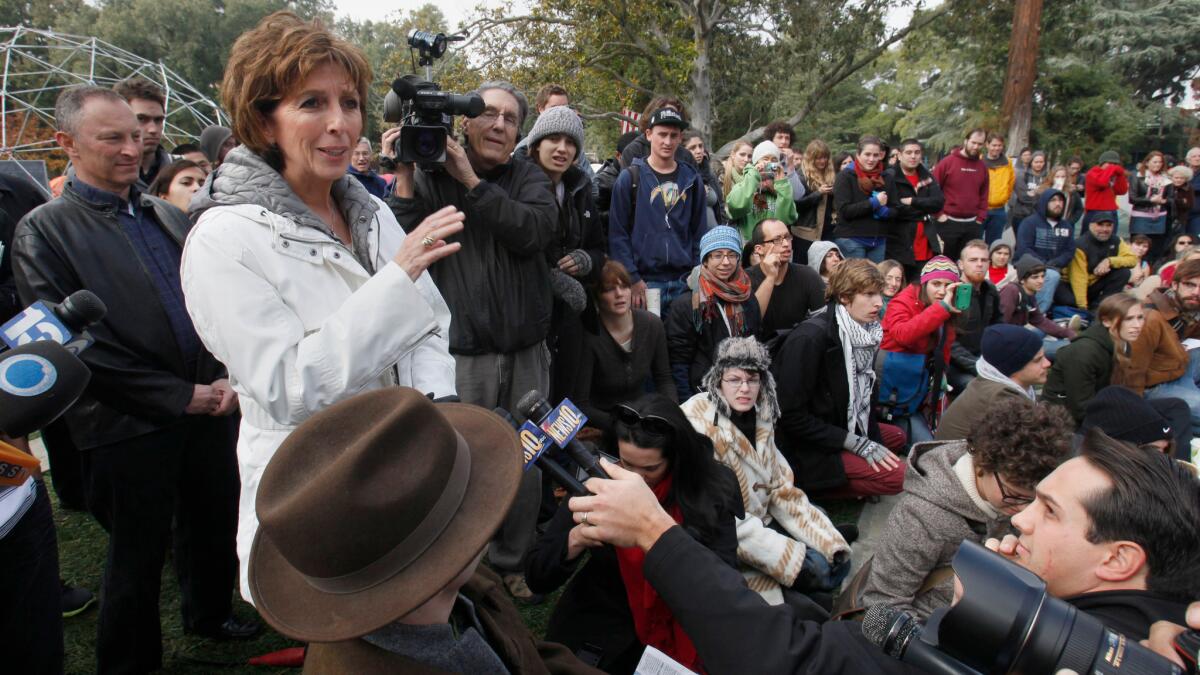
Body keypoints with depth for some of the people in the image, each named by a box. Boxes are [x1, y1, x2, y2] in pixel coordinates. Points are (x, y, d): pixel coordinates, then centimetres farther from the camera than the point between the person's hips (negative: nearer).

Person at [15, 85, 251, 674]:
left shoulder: (169, 217, 11)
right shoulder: (43, 231, -6)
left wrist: (231, 377, -4)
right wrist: (180, 397, -14)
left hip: (208, 407, 5)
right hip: (129, 426, -5)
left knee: (216, 528, 20)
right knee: (139, 556, 10)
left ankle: (209, 614, 45)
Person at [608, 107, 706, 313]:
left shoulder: (692, 179, 11)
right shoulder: (630, 178, 0)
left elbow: (700, 232, 11)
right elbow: (618, 234, -3)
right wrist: (632, 279, -10)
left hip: (685, 283, 3)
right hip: (644, 282, -3)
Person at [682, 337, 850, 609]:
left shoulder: (760, 416, 2)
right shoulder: (698, 424, -20)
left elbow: (780, 487, 6)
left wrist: (831, 542, -5)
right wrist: (792, 557, -25)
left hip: (762, 521, 7)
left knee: (835, 562, 3)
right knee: (815, 569, -14)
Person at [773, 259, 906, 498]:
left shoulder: (863, 333, 1)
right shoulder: (810, 338, -23)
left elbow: (862, 396, 10)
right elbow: (792, 416, -23)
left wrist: (874, 440, -4)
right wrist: (856, 443, -21)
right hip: (800, 449, -9)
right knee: (895, 474, -17)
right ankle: (807, 486, -7)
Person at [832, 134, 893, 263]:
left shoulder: (884, 178, 13)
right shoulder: (845, 176, -2)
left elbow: (894, 211, 12)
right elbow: (844, 210, -13)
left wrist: (883, 211, -10)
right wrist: (874, 203, -14)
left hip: (879, 241, 5)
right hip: (851, 240, -5)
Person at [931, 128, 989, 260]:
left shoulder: (982, 166, 8)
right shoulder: (947, 162, -6)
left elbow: (984, 194, 13)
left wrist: (980, 217, 5)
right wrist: (939, 214, -8)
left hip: (972, 224, 4)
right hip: (949, 223, -4)